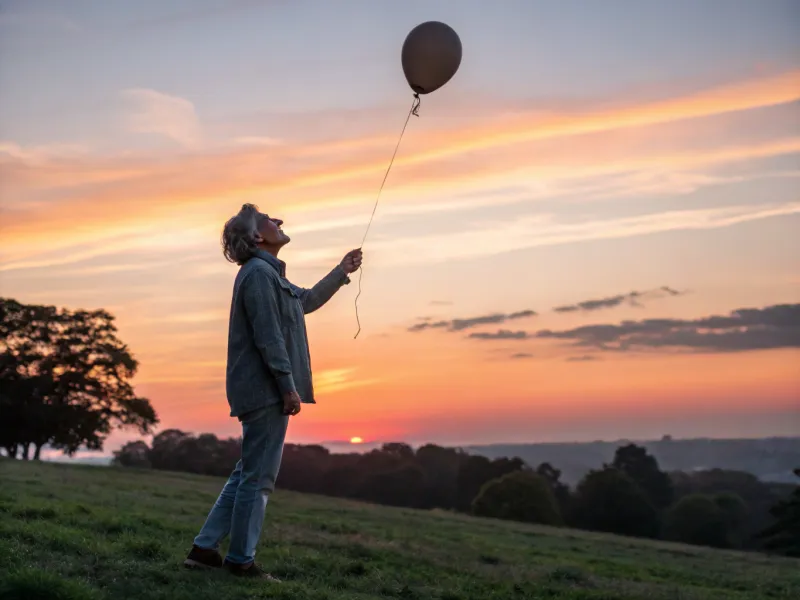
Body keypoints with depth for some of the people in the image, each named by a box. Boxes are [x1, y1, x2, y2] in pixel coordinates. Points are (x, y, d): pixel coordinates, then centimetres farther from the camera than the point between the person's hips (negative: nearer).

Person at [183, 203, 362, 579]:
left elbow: (306, 301, 36)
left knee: (247, 474, 13)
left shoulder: (267, 274, 21)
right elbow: (268, 336, -19)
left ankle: (204, 548, 16)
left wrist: (342, 271, 38)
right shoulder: (260, 272, -11)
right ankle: (240, 559, 2)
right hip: (267, 391, -10)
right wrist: (288, 386, -20)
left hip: (262, 392, 10)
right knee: (258, 477, -5)